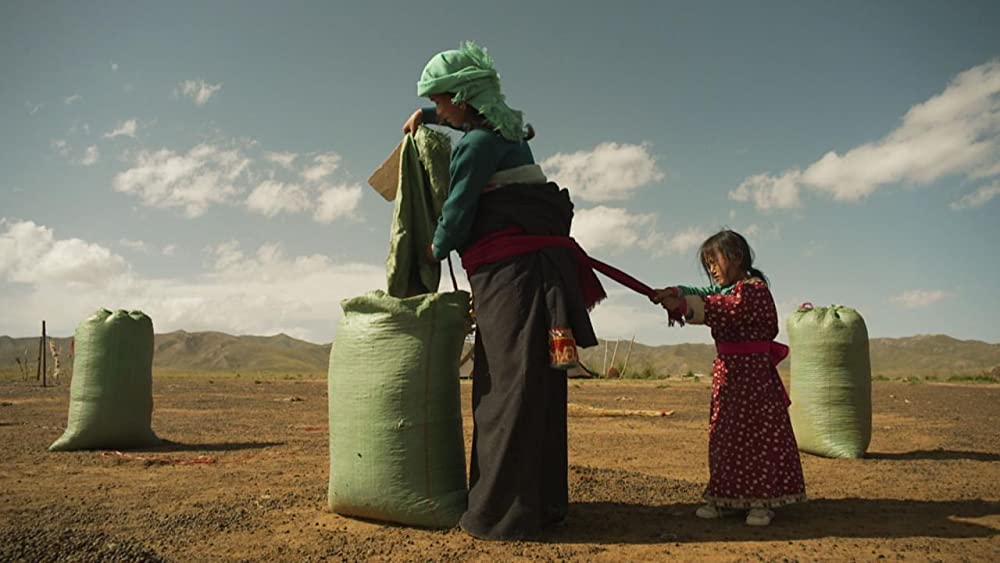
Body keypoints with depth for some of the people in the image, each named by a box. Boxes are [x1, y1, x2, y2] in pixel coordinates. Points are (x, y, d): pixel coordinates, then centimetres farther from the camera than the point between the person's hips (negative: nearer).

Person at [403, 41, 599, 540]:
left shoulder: (473, 145, -8)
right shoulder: (506, 129, 19)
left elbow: (456, 217, -4)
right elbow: (470, 117, 45)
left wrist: (436, 249, 15)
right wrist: (424, 115, 40)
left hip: (510, 274, -9)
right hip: (538, 268, 9)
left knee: (510, 388, -8)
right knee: (536, 388, 9)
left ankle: (503, 514, -2)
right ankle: (543, 504, 16)